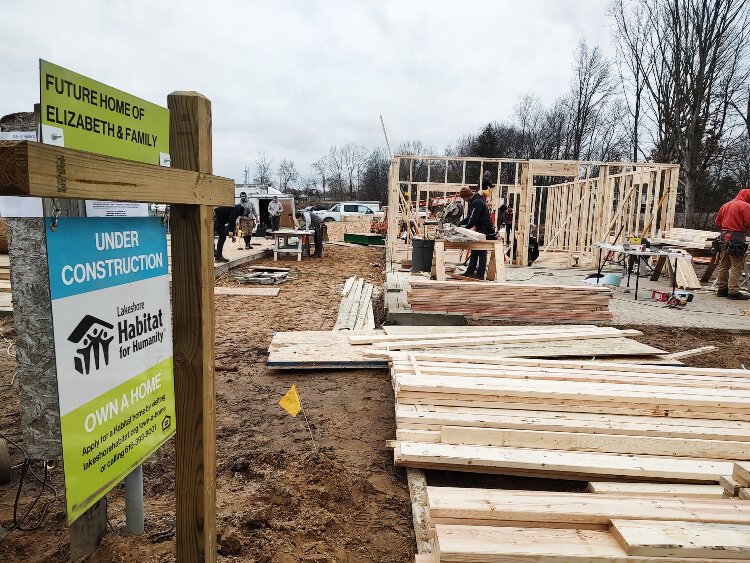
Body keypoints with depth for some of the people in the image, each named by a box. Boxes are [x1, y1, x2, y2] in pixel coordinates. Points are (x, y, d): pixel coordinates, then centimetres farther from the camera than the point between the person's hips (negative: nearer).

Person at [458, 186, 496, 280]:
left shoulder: (477, 202, -19)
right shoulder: (472, 202, 13)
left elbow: (473, 219, -21)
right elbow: (469, 217, 19)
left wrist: (466, 228, -10)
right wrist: (460, 223, 8)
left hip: (485, 230, -10)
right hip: (479, 230, 10)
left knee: (482, 253, -6)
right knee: (474, 251, 12)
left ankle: (480, 274, -1)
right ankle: (470, 271, 18)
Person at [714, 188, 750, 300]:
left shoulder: (725, 205, 13)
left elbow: (717, 223, 18)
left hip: (724, 236, 8)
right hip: (737, 239, -7)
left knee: (723, 265, 13)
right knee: (737, 266, -3)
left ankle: (722, 289, 20)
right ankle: (733, 292, -4)